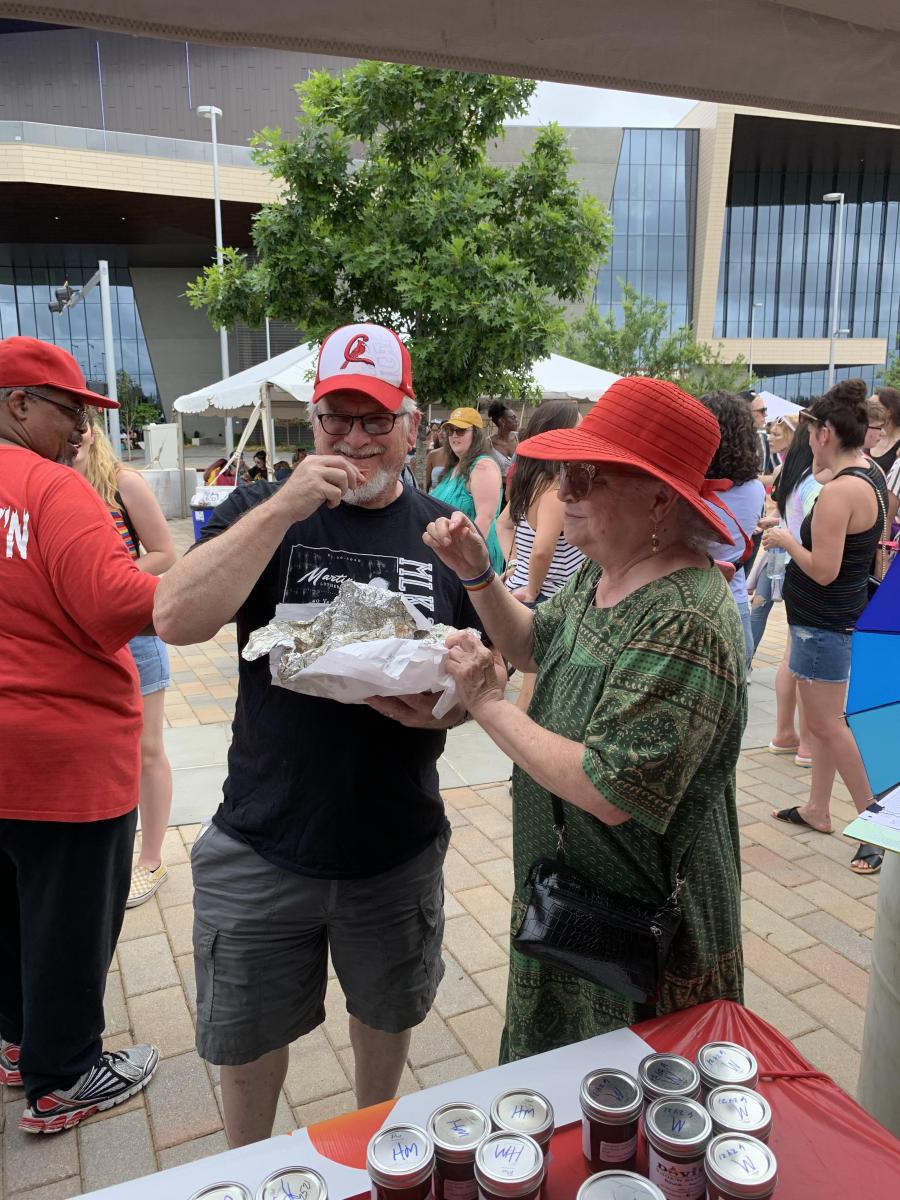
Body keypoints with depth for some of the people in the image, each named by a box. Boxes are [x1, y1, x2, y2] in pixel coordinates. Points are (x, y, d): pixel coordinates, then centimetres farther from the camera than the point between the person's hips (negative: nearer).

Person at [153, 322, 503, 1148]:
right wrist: (286, 507, -25)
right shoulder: (263, 511, -5)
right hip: (264, 844, -1)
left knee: (387, 1012, 24)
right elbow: (176, 620, -20)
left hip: (400, 846, 2)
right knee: (247, 1035, 19)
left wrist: (447, 706, -17)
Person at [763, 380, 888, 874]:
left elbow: (823, 570, -27)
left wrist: (787, 540, -11)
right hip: (840, 615, 10)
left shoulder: (839, 491, -25)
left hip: (823, 620, -10)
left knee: (826, 724, -1)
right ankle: (817, 808, 30)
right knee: (822, 718, 18)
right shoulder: (873, 475, 5)